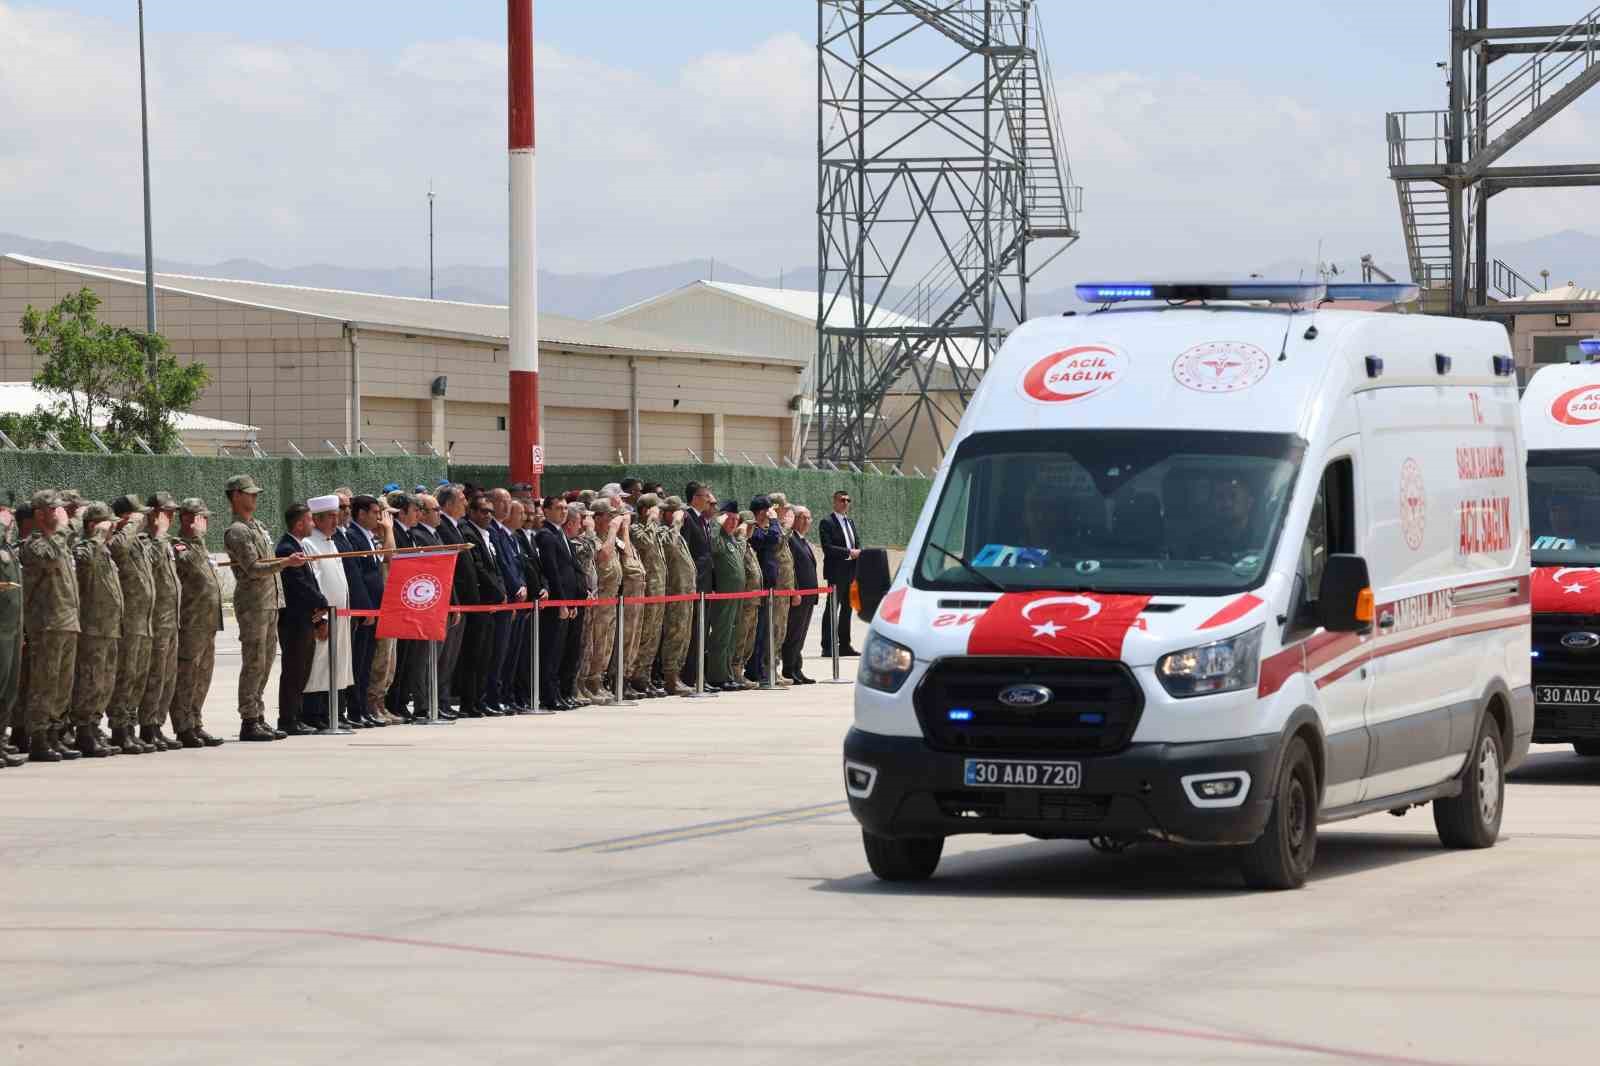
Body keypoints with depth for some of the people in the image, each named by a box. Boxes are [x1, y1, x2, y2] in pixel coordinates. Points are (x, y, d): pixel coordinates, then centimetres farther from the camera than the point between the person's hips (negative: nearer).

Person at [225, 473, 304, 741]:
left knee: (265, 662, 10)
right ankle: (249, 722, -6)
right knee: (254, 663, -8)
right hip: (253, 605, -9)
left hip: (270, 603, 9)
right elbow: (253, 568, -19)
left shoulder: (258, 526, 18)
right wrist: (286, 563, -28)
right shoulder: (237, 532, -11)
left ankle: (258, 718, 15)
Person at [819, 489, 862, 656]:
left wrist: (857, 552, -2)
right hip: (836, 573, -8)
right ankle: (827, 647, -4)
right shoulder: (827, 523, -6)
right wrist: (849, 553, -18)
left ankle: (845, 645, 17)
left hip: (851, 573, 8)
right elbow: (828, 548, -16)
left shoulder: (850, 523, 19)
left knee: (847, 609, 11)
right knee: (832, 610, -6)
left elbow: (858, 545, 20)